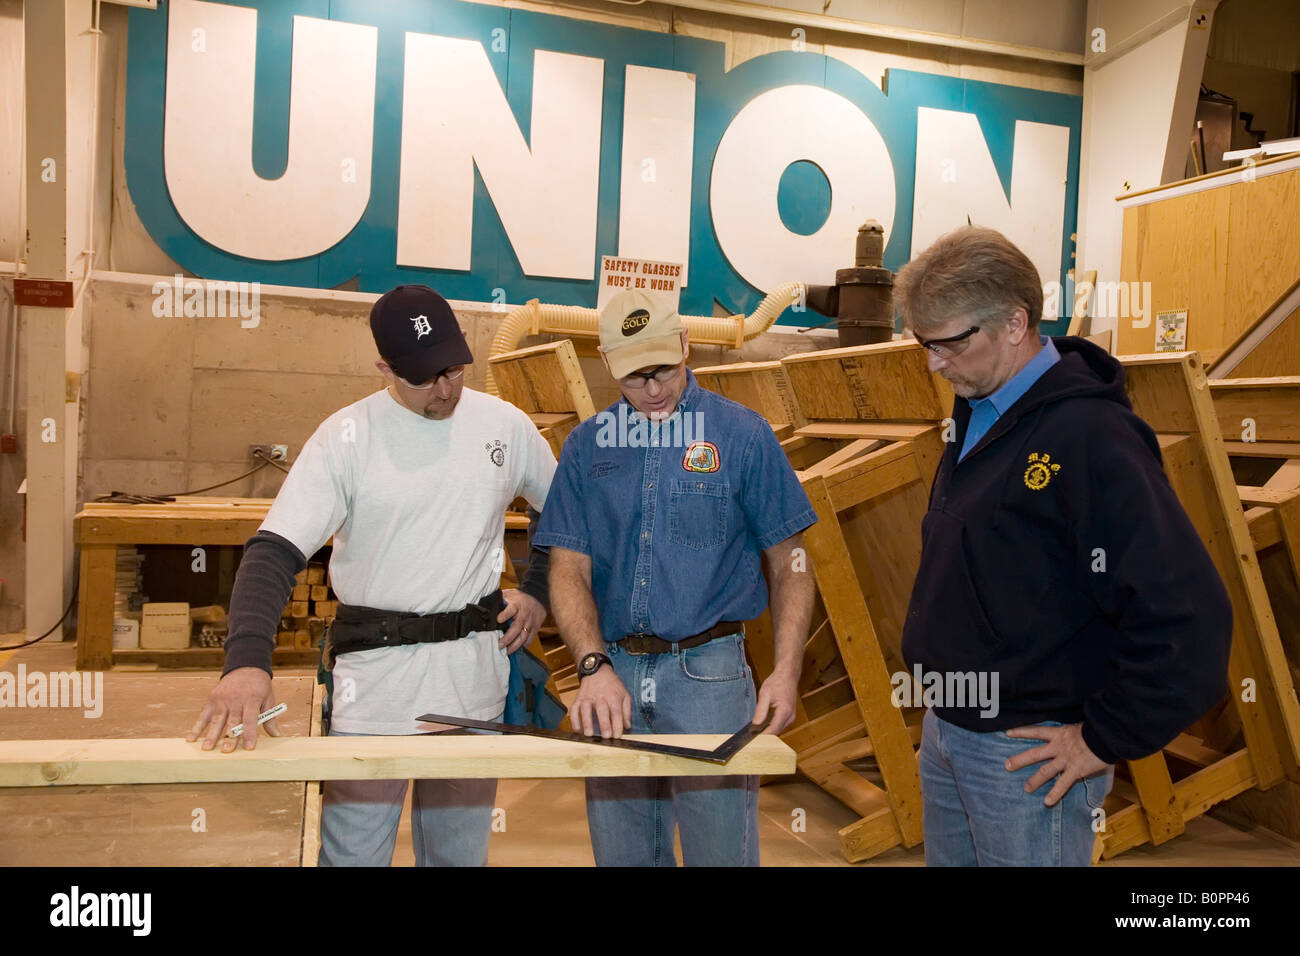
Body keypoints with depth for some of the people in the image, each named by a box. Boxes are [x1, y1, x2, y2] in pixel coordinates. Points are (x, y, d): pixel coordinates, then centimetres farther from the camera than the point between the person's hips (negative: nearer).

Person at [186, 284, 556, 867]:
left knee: (460, 852, 16)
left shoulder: (506, 425, 3)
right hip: (374, 672, -3)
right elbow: (273, 552, -15)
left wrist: (537, 592, 7)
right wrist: (247, 661, -30)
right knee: (353, 852, 3)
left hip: (476, 671, 3)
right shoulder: (347, 436, -8)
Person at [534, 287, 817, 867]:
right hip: (613, 673, 3)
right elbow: (569, 568, 3)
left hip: (709, 673, -3)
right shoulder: (587, 445, 7)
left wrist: (786, 672, -10)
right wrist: (594, 667, -12)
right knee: (620, 854, 14)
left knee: (720, 850, 4)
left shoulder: (742, 434, -1)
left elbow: (788, 562, 1)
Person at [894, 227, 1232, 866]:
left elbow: (1187, 616, -27)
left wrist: (1107, 739, -18)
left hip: (1029, 757, -8)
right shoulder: (976, 413, 5)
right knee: (948, 859, 22)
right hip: (947, 728, 8)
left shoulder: (1090, 435, -23)